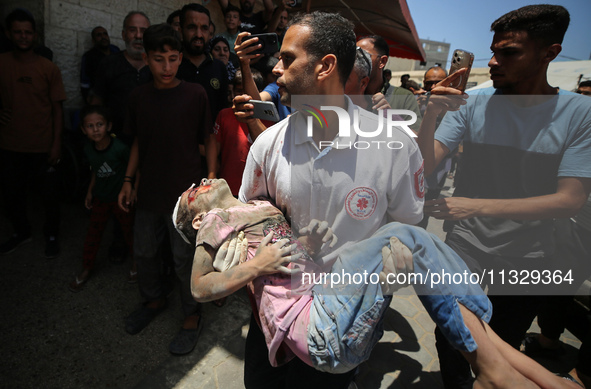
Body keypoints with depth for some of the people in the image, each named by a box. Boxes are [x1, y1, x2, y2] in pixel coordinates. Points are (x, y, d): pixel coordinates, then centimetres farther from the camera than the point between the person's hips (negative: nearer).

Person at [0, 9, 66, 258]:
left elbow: (57, 108, -3)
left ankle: (52, 236, 29)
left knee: (50, 195, 8)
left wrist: (56, 144, -7)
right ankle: (21, 232, 38)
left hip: (43, 147, -2)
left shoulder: (48, 68, -3)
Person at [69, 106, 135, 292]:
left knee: (129, 229, 9)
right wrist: (90, 192, 12)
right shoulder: (89, 149, -6)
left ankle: (136, 262, 33)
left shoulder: (119, 148, -24)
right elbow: (95, 170, 9)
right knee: (93, 232, 11)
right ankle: (86, 268, 30)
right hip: (100, 198, 5)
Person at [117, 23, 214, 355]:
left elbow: (208, 141, -5)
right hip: (150, 191, 5)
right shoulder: (139, 97, 4)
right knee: (144, 251, 19)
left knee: (184, 258, 6)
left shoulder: (195, 94, -9)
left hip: (185, 192, -5)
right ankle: (155, 299, 46)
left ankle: (192, 316, 29)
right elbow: (138, 142, 12)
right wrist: (128, 181, 12)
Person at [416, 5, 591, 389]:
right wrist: (431, 114, -33)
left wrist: (477, 206, -31)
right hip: (464, 246, 1)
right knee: (448, 342, 12)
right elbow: (425, 166, -15)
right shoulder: (474, 104, -9)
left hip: (527, 259, 0)